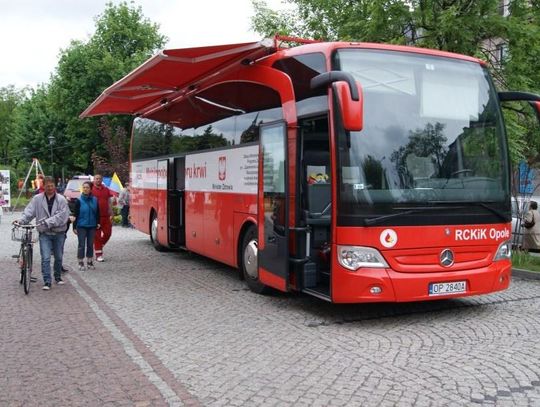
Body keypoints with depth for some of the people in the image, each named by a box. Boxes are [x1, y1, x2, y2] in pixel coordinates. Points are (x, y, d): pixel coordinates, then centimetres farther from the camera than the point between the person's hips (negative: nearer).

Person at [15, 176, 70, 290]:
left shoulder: (61, 199, -4)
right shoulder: (37, 199, 1)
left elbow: (62, 215, -14)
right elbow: (29, 211, -3)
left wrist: (48, 222, -22)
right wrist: (21, 220, -20)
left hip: (59, 233, 1)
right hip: (44, 233, 0)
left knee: (59, 257, 13)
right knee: (45, 258, -9)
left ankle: (58, 277, 33)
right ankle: (47, 282, -4)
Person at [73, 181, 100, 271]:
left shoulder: (94, 200, 2)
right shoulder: (79, 201, -5)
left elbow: (97, 213, 10)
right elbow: (75, 215, -4)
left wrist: (98, 223, 3)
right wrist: (74, 227, -6)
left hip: (92, 226, 3)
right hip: (81, 226, -3)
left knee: (90, 244, 10)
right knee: (81, 245, 0)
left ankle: (90, 262, 20)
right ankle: (81, 263, 9)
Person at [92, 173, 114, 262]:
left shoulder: (106, 190, 12)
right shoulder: (91, 189, -3)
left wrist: (111, 214, 8)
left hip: (106, 216, 5)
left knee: (107, 233, 6)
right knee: (97, 235, 1)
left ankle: (99, 246, 30)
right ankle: (98, 254, 6)